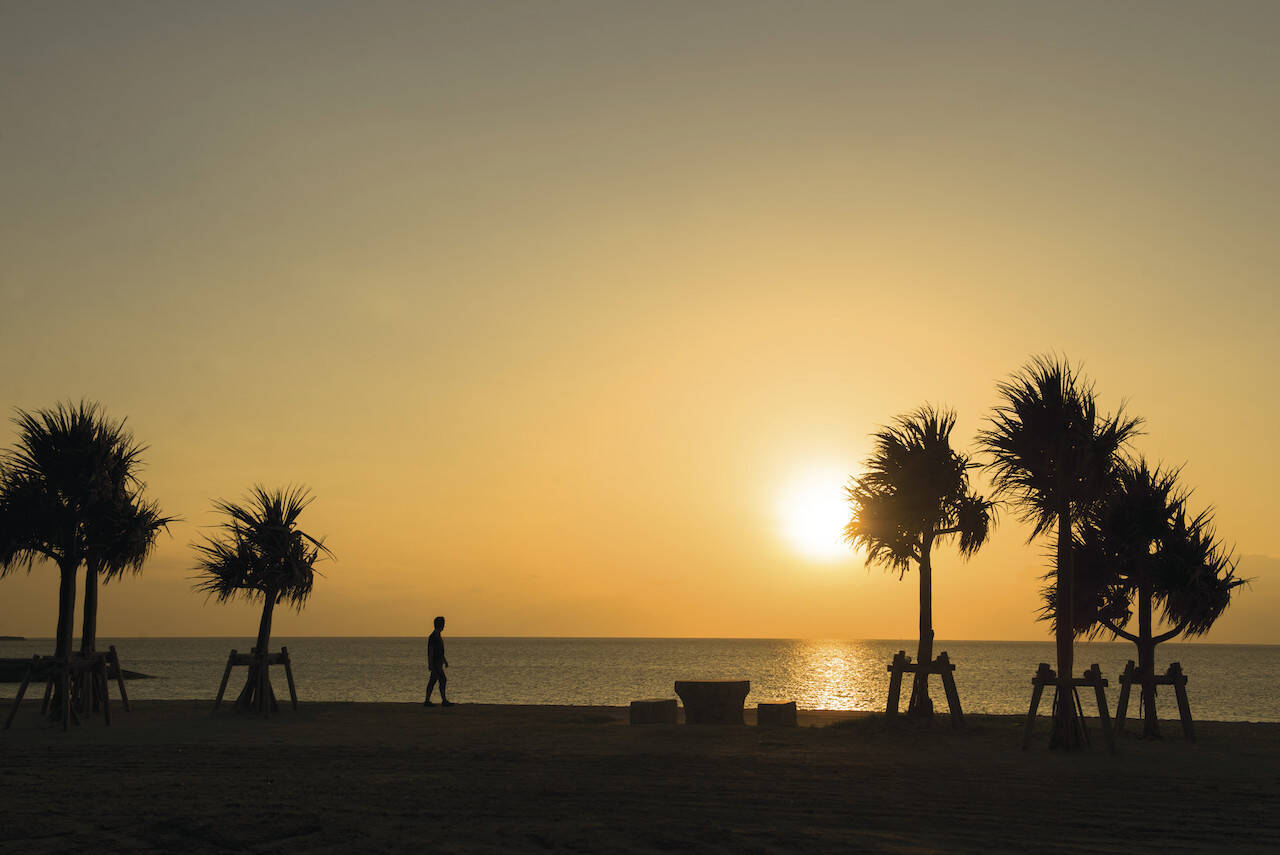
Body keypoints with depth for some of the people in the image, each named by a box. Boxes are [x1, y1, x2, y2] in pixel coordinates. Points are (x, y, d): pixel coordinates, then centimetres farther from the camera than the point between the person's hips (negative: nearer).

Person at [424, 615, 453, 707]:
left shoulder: (438, 636, 16)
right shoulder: (432, 637, -16)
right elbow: (430, 651, -19)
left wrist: (445, 661, 24)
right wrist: (430, 664, -21)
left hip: (439, 662, 10)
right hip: (435, 663, -10)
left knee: (432, 681, 9)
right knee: (443, 680, -8)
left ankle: (427, 701, 10)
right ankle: (444, 701, -5)